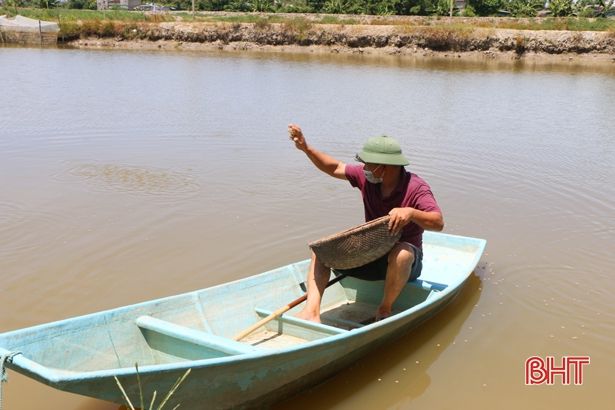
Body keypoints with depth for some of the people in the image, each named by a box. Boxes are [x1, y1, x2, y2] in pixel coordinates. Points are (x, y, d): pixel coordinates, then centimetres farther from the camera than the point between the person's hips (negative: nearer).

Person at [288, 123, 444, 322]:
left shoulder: (416, 187, -17)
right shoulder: (367, 176, -2)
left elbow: (438, 223, -27)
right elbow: (335, 168, 8)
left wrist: (411, 212, -45)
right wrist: (306, 148, -3)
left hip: (407, 263, -5)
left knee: (401, 254, -41)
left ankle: (385, 309, -15)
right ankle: (311, 311, -28)